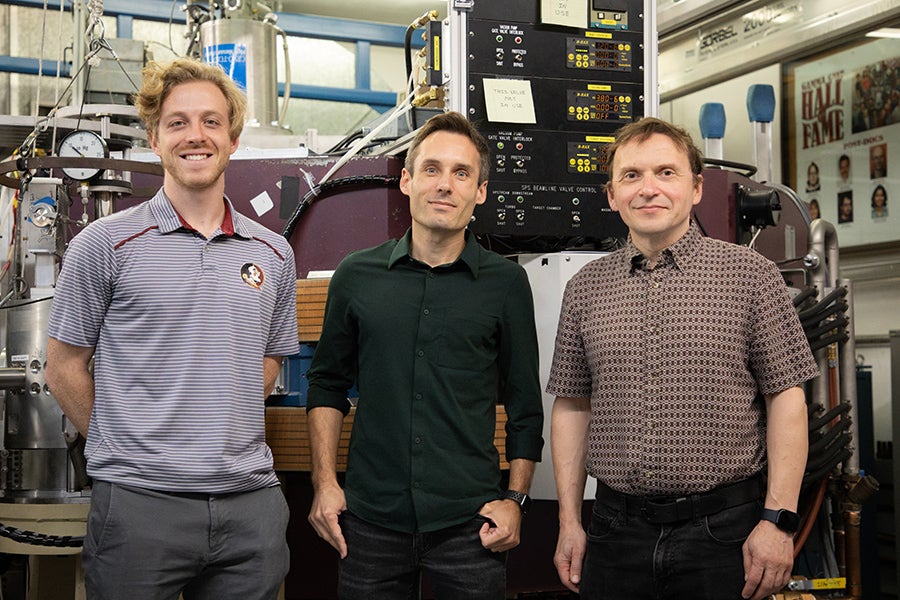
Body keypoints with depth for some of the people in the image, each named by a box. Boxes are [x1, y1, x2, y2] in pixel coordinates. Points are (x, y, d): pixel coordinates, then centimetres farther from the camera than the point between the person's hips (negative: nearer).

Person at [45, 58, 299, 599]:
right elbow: (64, 368, 3)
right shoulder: (105, 244, -1)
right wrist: (125, 444, 3)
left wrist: (220, 438, 10)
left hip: (251, 501, 4)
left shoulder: (274, 253, 9)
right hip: (139, 502, -3)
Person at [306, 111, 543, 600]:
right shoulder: (356, 275, 3)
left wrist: (515, 498, 1)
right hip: (371, 519, 1)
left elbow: (525, 404, 6)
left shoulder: (506, 282, 0)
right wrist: (324, 483, 5)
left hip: (469, 523, -1)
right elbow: (327, 384, 12)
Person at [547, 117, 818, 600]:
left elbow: (786, 399, -3)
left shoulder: (750, 274, -1)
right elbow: (572, 405, 9)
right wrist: (570, 521, 6)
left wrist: (778, 519, -8)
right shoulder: (585, 288, 7)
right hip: (616, 530, 3)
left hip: (722, 530, -2)